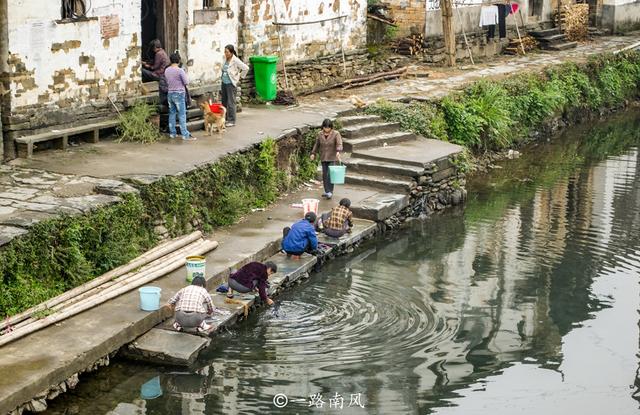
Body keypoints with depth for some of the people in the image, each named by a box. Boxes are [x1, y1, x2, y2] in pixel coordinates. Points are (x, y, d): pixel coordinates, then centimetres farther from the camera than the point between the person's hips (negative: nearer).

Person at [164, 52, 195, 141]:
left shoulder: (166, 70, 4)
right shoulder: (180, 70, -15)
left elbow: (167, 82, 13)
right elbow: (186, 82, -13)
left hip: (170, 94, 6)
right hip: (179, 94, -6)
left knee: (172, 113, 13)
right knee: (182, 114, -4)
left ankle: (172, 133, 16)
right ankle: (185, 135, -6)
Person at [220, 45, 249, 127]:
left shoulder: (235, 60, -15)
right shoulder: (225, 59, 5)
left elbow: (246, 68, -15)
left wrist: (240, 77, -6)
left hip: (231, 84, -7)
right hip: (224, 83, 7)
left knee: (231, 103, -5)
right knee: (224, 102, 12)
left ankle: (231, 121, 1)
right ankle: (225, 119, 22)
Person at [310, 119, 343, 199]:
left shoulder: (336, 134, -7)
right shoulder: (320, 134, 5)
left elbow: (339, 144, -19)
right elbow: (316, 144, 15)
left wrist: (338, 151, -36)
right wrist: (313, 153, 9)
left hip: (332, 157, -4)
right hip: (323, 157, 4)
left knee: (330, 174, -12)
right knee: (324, 175, 6)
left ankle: (330, 192, -8)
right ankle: (326, 191, 15)